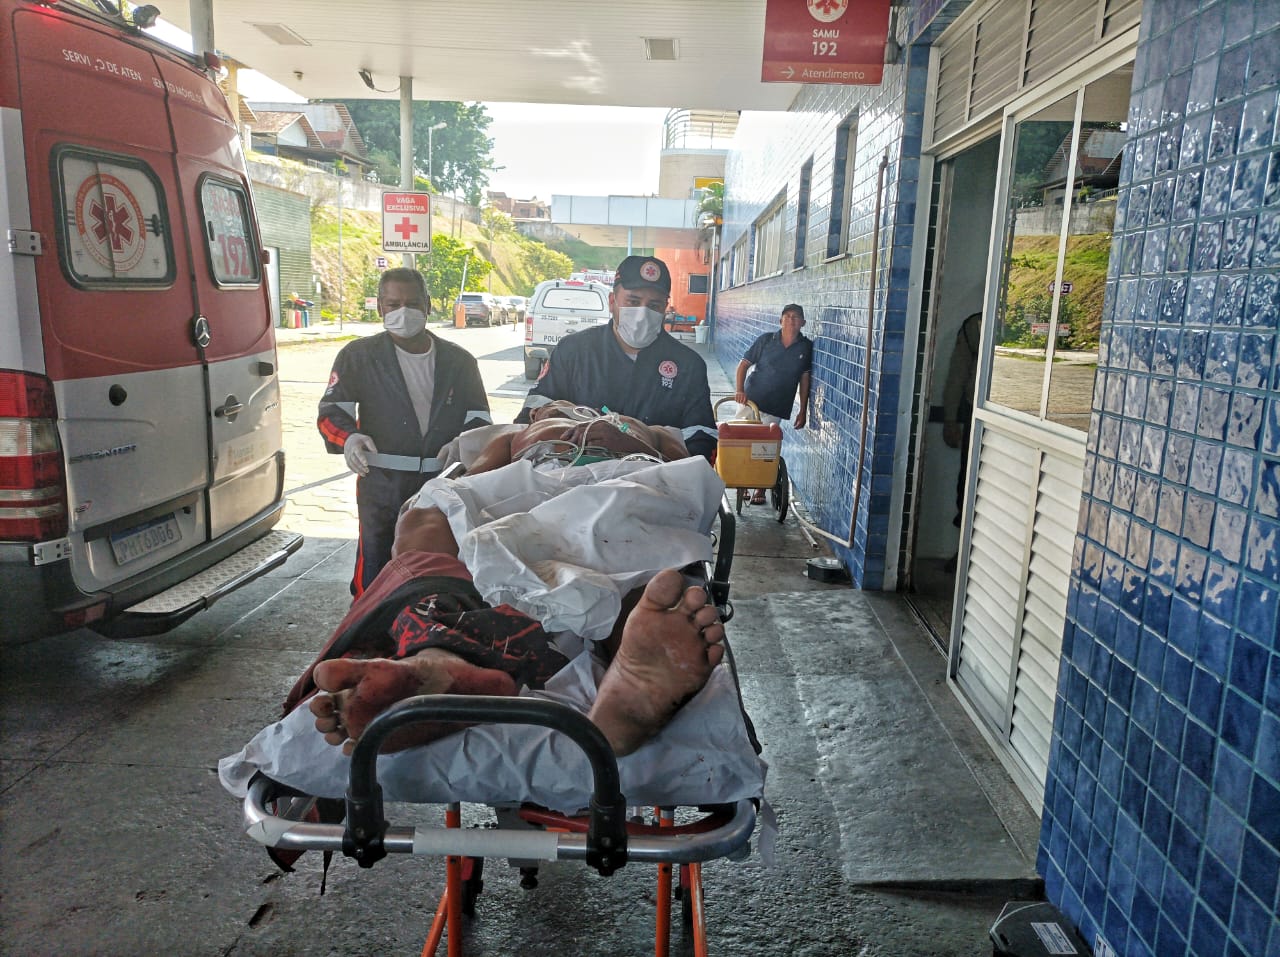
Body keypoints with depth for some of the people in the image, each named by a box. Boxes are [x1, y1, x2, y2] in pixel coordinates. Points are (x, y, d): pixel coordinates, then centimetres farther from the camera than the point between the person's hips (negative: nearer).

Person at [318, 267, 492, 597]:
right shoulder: (359, 356, 4)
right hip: (382, 484, -2)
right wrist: (349, 438, -24)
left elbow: (478, 418, 13)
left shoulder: (458, 360, 11)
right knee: (374, 571, -1)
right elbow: (331, 410, -2)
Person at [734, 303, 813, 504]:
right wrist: (739, 390, -16)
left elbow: (805, 379, 5)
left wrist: (803, 410, 4)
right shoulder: (766, 340, -3)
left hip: (776, 407, 0)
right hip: (750, 400, 1)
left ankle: (760, 489, 13)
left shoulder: (806, 347, 0)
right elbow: (744, 364, -1)